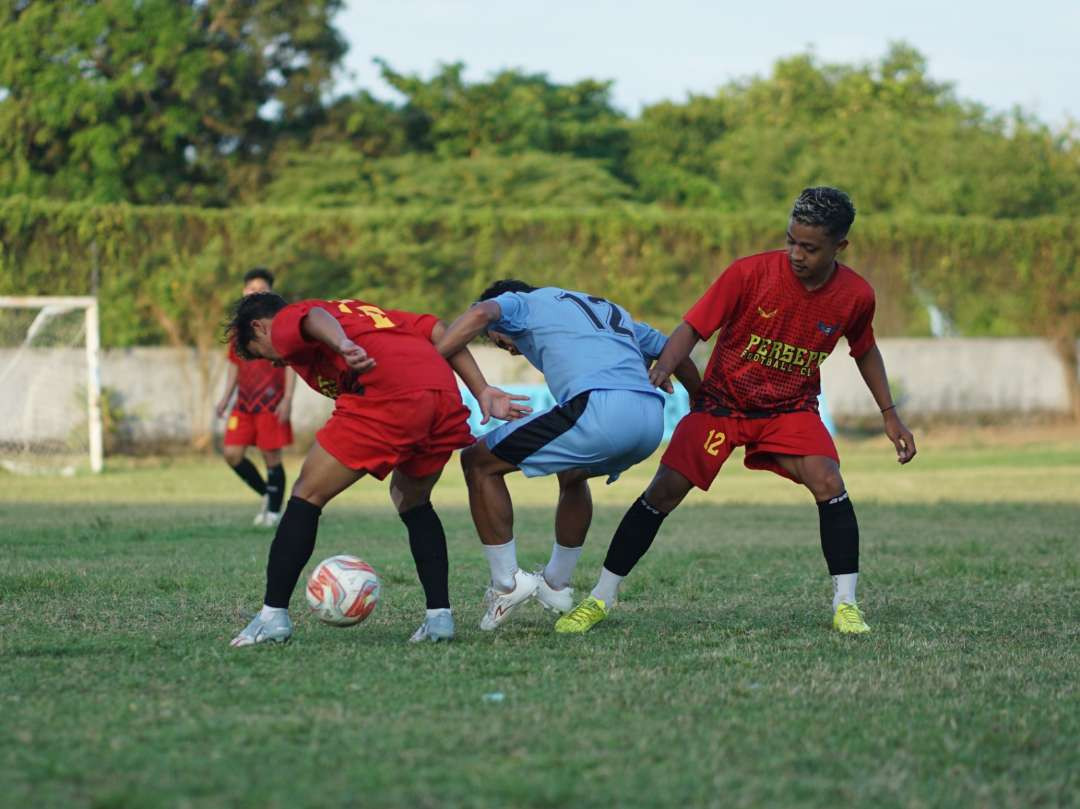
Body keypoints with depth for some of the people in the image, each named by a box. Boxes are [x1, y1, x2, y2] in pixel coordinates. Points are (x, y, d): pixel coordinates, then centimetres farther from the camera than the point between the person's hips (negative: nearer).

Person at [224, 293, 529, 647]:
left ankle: (273, 616, 5)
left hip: (388, 398, -7)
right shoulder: (359, 310, 38)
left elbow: (314, 319, -8)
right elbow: (437, 330, 26)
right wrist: (482, 391, 19)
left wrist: (342, 346, -30)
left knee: (308, 495, 7)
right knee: (412, 501, 28)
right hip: (447, 400, 7)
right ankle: (439, 615, 19)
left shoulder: (283, 323, 19)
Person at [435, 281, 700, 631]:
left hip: (600, 411, -7)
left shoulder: (523, 303, 19)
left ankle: (506, 583, 8)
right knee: (573, 473, 38)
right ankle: (556, 583, 43)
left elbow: (480, 314, -4)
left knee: (479, 463, 8)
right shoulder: (610, 312, 38)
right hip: (652, 419, 8)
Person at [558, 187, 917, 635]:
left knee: (829, 485, -23)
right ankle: (600, 599, 3)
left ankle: (845, 604, -11)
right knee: (664, 492, -10)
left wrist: (889, 414, 11)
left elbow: (865, 351, 11)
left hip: (791, 409, 2)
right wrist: (661, 368, -37)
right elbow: (692, 328, -18)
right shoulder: (750, 273, -21)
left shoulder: (855, 296, -10)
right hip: (721, 402, -1)